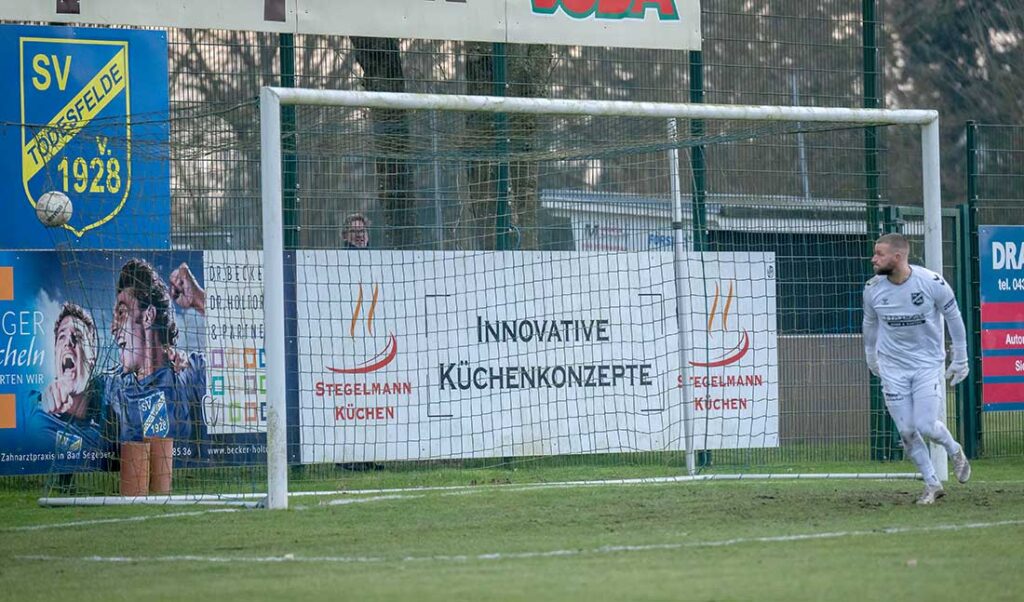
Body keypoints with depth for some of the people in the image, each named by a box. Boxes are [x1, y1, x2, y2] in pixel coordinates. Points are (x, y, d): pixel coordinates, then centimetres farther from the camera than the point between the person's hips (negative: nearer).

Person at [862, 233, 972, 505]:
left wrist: (960, 359, 2)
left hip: (928, 363, -3)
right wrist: (871, 358, 22)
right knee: (906, 431, -2)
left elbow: (954, 318, -3)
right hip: (893, 367, 3)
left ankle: (954, 451, 22)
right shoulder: (873, 289, -8)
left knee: (926, 426, -11)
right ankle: (932, 484, 13)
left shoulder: (932, 283, -17)